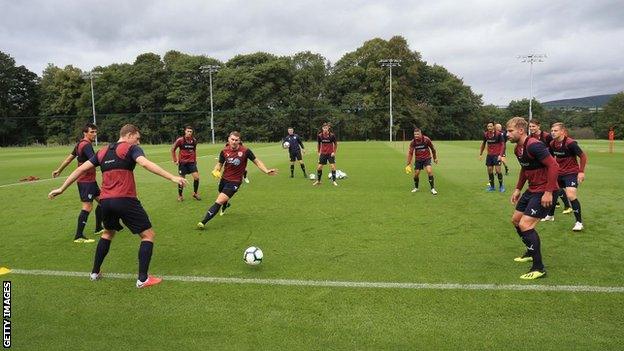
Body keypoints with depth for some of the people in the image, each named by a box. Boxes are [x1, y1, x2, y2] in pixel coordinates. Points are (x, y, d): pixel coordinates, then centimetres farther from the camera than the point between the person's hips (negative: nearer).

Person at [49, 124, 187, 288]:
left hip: (105, 201, 7)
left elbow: (81, 169, 19)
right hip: (125, 200, -7)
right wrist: (172, 177, -28)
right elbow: (146, 164, -20)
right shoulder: (131, 148, -1)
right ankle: (143, 279, -1)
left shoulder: (102, 152, 18)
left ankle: (95, 272, 38)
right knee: (148, 234, 3)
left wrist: (61, 189, 27)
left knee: (108, 233, 32)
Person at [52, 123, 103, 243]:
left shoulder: (80, 144, 13)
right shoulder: (86, 145, -17)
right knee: (87, 207, -10)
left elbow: (69, 157, 22)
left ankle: (98, 228, 26)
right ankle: (78, 236, -8)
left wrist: (59, 170, 30)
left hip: (90, 180, 10)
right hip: (86, 181, -10)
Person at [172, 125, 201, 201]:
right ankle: (180, 195, 20)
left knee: (196, 177, -9)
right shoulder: (180, 140, -9)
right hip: (182, 162, -3)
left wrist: (195, 159, 17)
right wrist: (175, 160, 0)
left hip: (191, 162, 3)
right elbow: (172, 149, 1)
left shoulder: (194, 140, 3)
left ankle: (195, 193, 10)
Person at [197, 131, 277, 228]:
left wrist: (266, 171, -16)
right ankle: (225, 205, 65)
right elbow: (220, 163, 7)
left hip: (234, 182, -4)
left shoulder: (245, 151, -16)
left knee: (218, 202, -15)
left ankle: (203, 222, -8)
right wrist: (215, 171, -14)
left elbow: (257, 161, -5)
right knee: (223, 200, 27)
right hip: (224, 179, 5)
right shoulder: (224, 151, -7)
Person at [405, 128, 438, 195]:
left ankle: (432, 189, -10)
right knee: (416, 173, 1)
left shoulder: (426, 139, -18)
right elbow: (410, 153, -8)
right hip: (418, 159, 2)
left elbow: (432, 148, -2)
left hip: (427, 158, -2)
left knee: (429, 171, -20)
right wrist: (408, 164, -11)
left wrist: (435, 158, 6)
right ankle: (416, 187, 28)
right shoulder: (413, 142, -13)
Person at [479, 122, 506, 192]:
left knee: (498, 170, -10)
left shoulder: (498, 134, -13)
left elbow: (502, 144, -10)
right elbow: (483, 143, 16)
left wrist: (500, 155, -19)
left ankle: (501, 186, 8)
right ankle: (492, 186, 17)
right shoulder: (485, 134, 1)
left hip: (497, 155, -4)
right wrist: (481, 154, 17)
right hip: (489, 155, 5)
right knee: (490, 171, 4)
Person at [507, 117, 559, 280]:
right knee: (515, 220, 17)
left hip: (544, 191, -10)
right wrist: (518, 189, 19)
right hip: (532, 189, 10)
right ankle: (532, 252, 37)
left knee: (525, 225, -16)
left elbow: (553, 165, -25)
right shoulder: (518, 149, 8)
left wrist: (549, 192, -26)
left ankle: (538, 268, -5)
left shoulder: (534, 145, -22)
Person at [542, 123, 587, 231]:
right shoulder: (552, 144, -2)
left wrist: (581, 172, -16)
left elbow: (583, 156, -15)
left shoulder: (570, 143, -21)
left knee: (570, 195, -22)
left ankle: (579, 222, -10)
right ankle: (550, 215, 38)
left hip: (572, 173, -7)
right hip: (559, 173, 7)